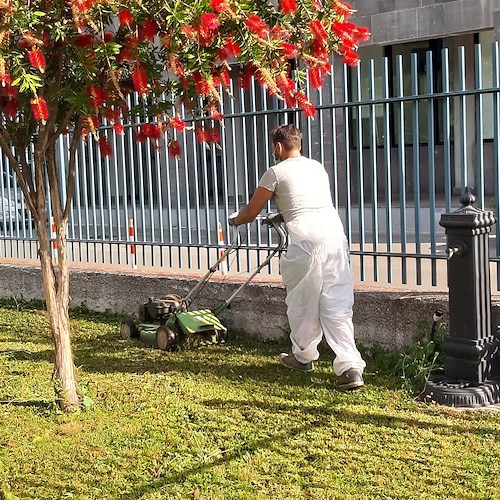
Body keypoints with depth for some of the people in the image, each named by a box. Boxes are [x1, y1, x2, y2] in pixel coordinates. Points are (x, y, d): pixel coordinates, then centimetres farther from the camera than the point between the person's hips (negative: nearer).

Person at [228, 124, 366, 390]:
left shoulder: (276, 172, 6)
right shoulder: (317, 167, 24)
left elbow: (250, 212, 15)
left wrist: (235, 220, 36)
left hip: (306, 241, -5)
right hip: (335, 234, 5)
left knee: (303, 303, 13)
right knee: (338, 305, 3)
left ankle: (304, 356, 29)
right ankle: (350, 367, -6)